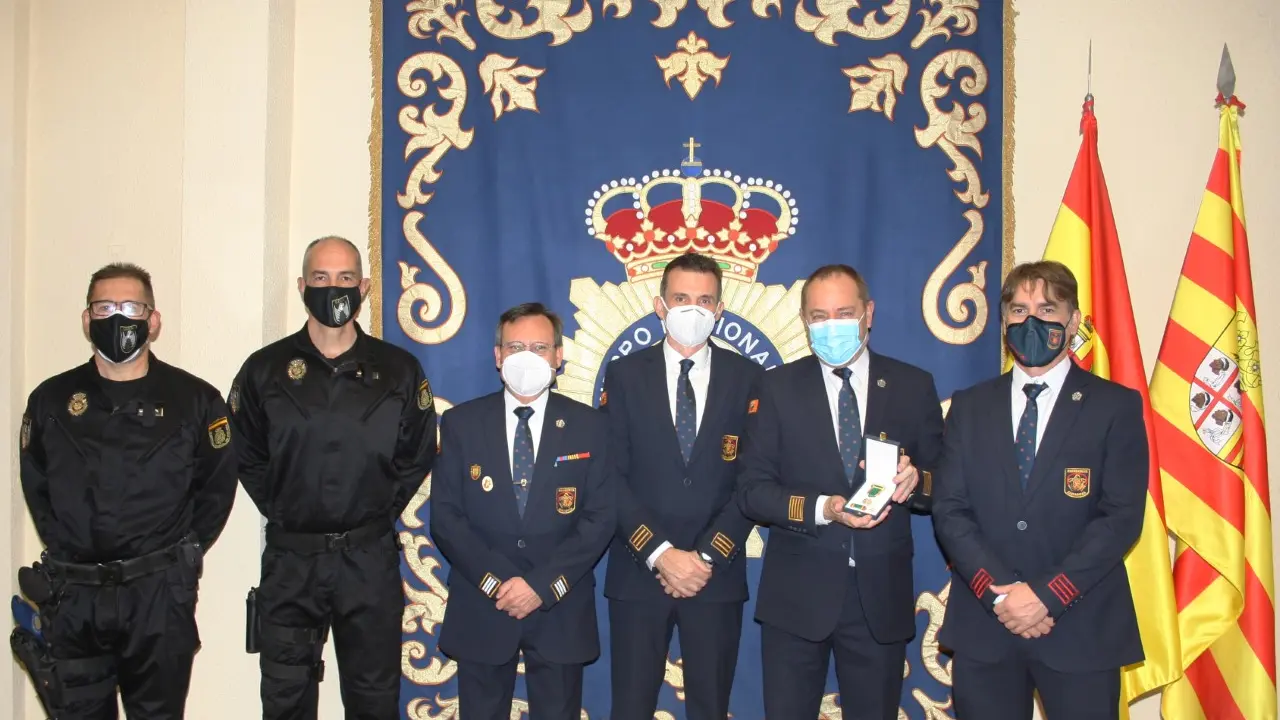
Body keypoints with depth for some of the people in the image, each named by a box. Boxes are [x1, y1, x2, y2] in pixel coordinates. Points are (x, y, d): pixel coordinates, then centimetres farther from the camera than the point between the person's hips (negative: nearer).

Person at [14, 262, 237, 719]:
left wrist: (181, 553, 0)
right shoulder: (52, 400, 5)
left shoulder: (194, 400, -3)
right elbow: (35, 484, 14)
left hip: (160, 594, -2)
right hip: (72, 594, 2)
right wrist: (65, 548, 6)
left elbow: (217, 485, 3)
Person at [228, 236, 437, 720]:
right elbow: (246, 455, 9)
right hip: (290, 559, 1)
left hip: (370, 559, 0)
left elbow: (417, 454, 7)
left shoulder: (399, 370, 1)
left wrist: (381, 512, 1)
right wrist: (281, 512, 2)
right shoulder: (266, 369, 1)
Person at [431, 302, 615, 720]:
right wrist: (495, 581, -14)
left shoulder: (587, 425, 1)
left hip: (560, 610, 0)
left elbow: (600, 518, -5)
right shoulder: (461, 423, 2)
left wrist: (543, 584, -14)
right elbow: (444, 516, -3)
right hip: (481, 607, 0)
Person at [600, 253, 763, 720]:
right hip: (638, 572, 0)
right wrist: (661, 554, -12)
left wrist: (707, 556, -10)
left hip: (717, 575, 1)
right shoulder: (625, 375, 2)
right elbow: (612, 476, -4)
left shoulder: (747, 377, 3)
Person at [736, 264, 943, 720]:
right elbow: (752, 489, -5)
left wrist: (915, 480, -17)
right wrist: (822, 509, -20)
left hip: (881, 595, 1)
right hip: (796, 594, -1)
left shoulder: (913, 386, 3)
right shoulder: (779, 386, 0)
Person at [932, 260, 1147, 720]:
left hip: (1081, 628, -2)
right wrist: (999, 592, -12)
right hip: (982, 626, 2)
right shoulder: (969, 407, 7)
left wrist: (1047, 595, -14)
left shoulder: (1117, 406, 1)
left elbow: (1122, 517, -7)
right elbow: (949, 509, 1)